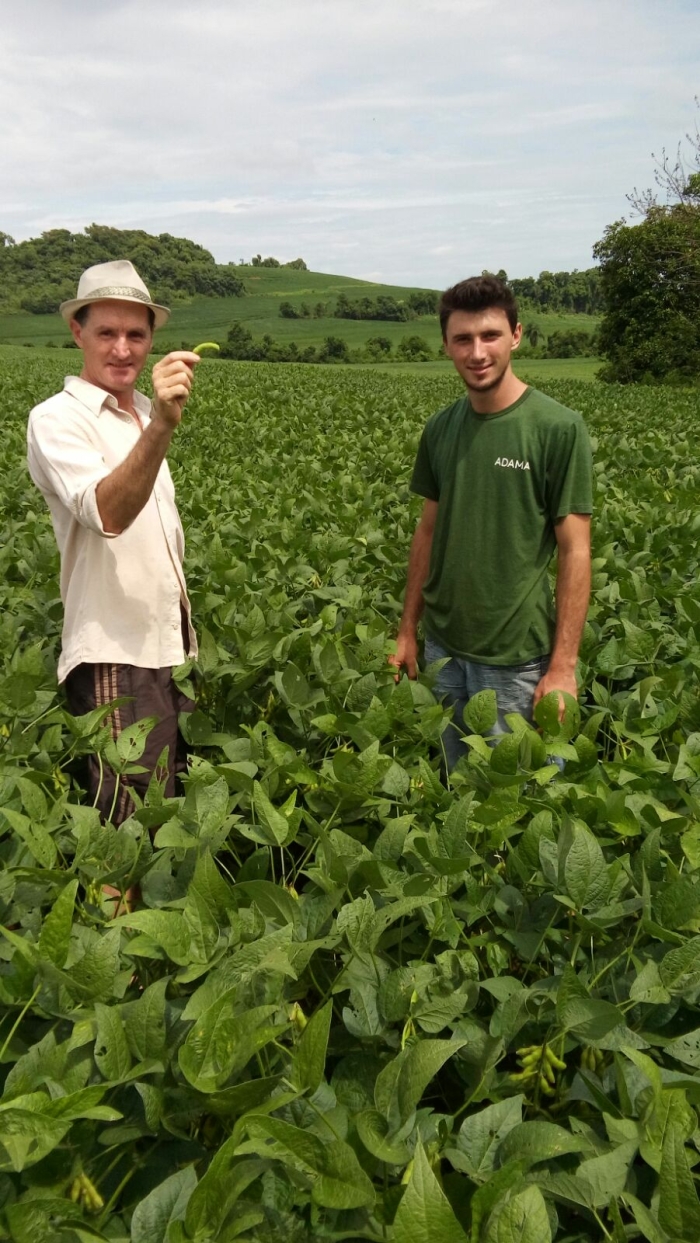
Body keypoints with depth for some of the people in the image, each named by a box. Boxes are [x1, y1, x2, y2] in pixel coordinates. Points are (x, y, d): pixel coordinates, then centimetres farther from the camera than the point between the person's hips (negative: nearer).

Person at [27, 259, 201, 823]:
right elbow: (106, 514, -31)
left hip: (173, 644, 8)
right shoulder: (57, 419, -12)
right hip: (116, 656, -8)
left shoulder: (143, 414, 12)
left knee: (181, 795, 16)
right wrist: (161, 426, -43)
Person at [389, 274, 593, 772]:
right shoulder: (440, 429, 3)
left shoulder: (559, 428, -12)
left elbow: (576, 552, -12)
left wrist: (563, 665, -14)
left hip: (517, 656, -5)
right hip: (443, 647, 5)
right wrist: (408, 630, 10)